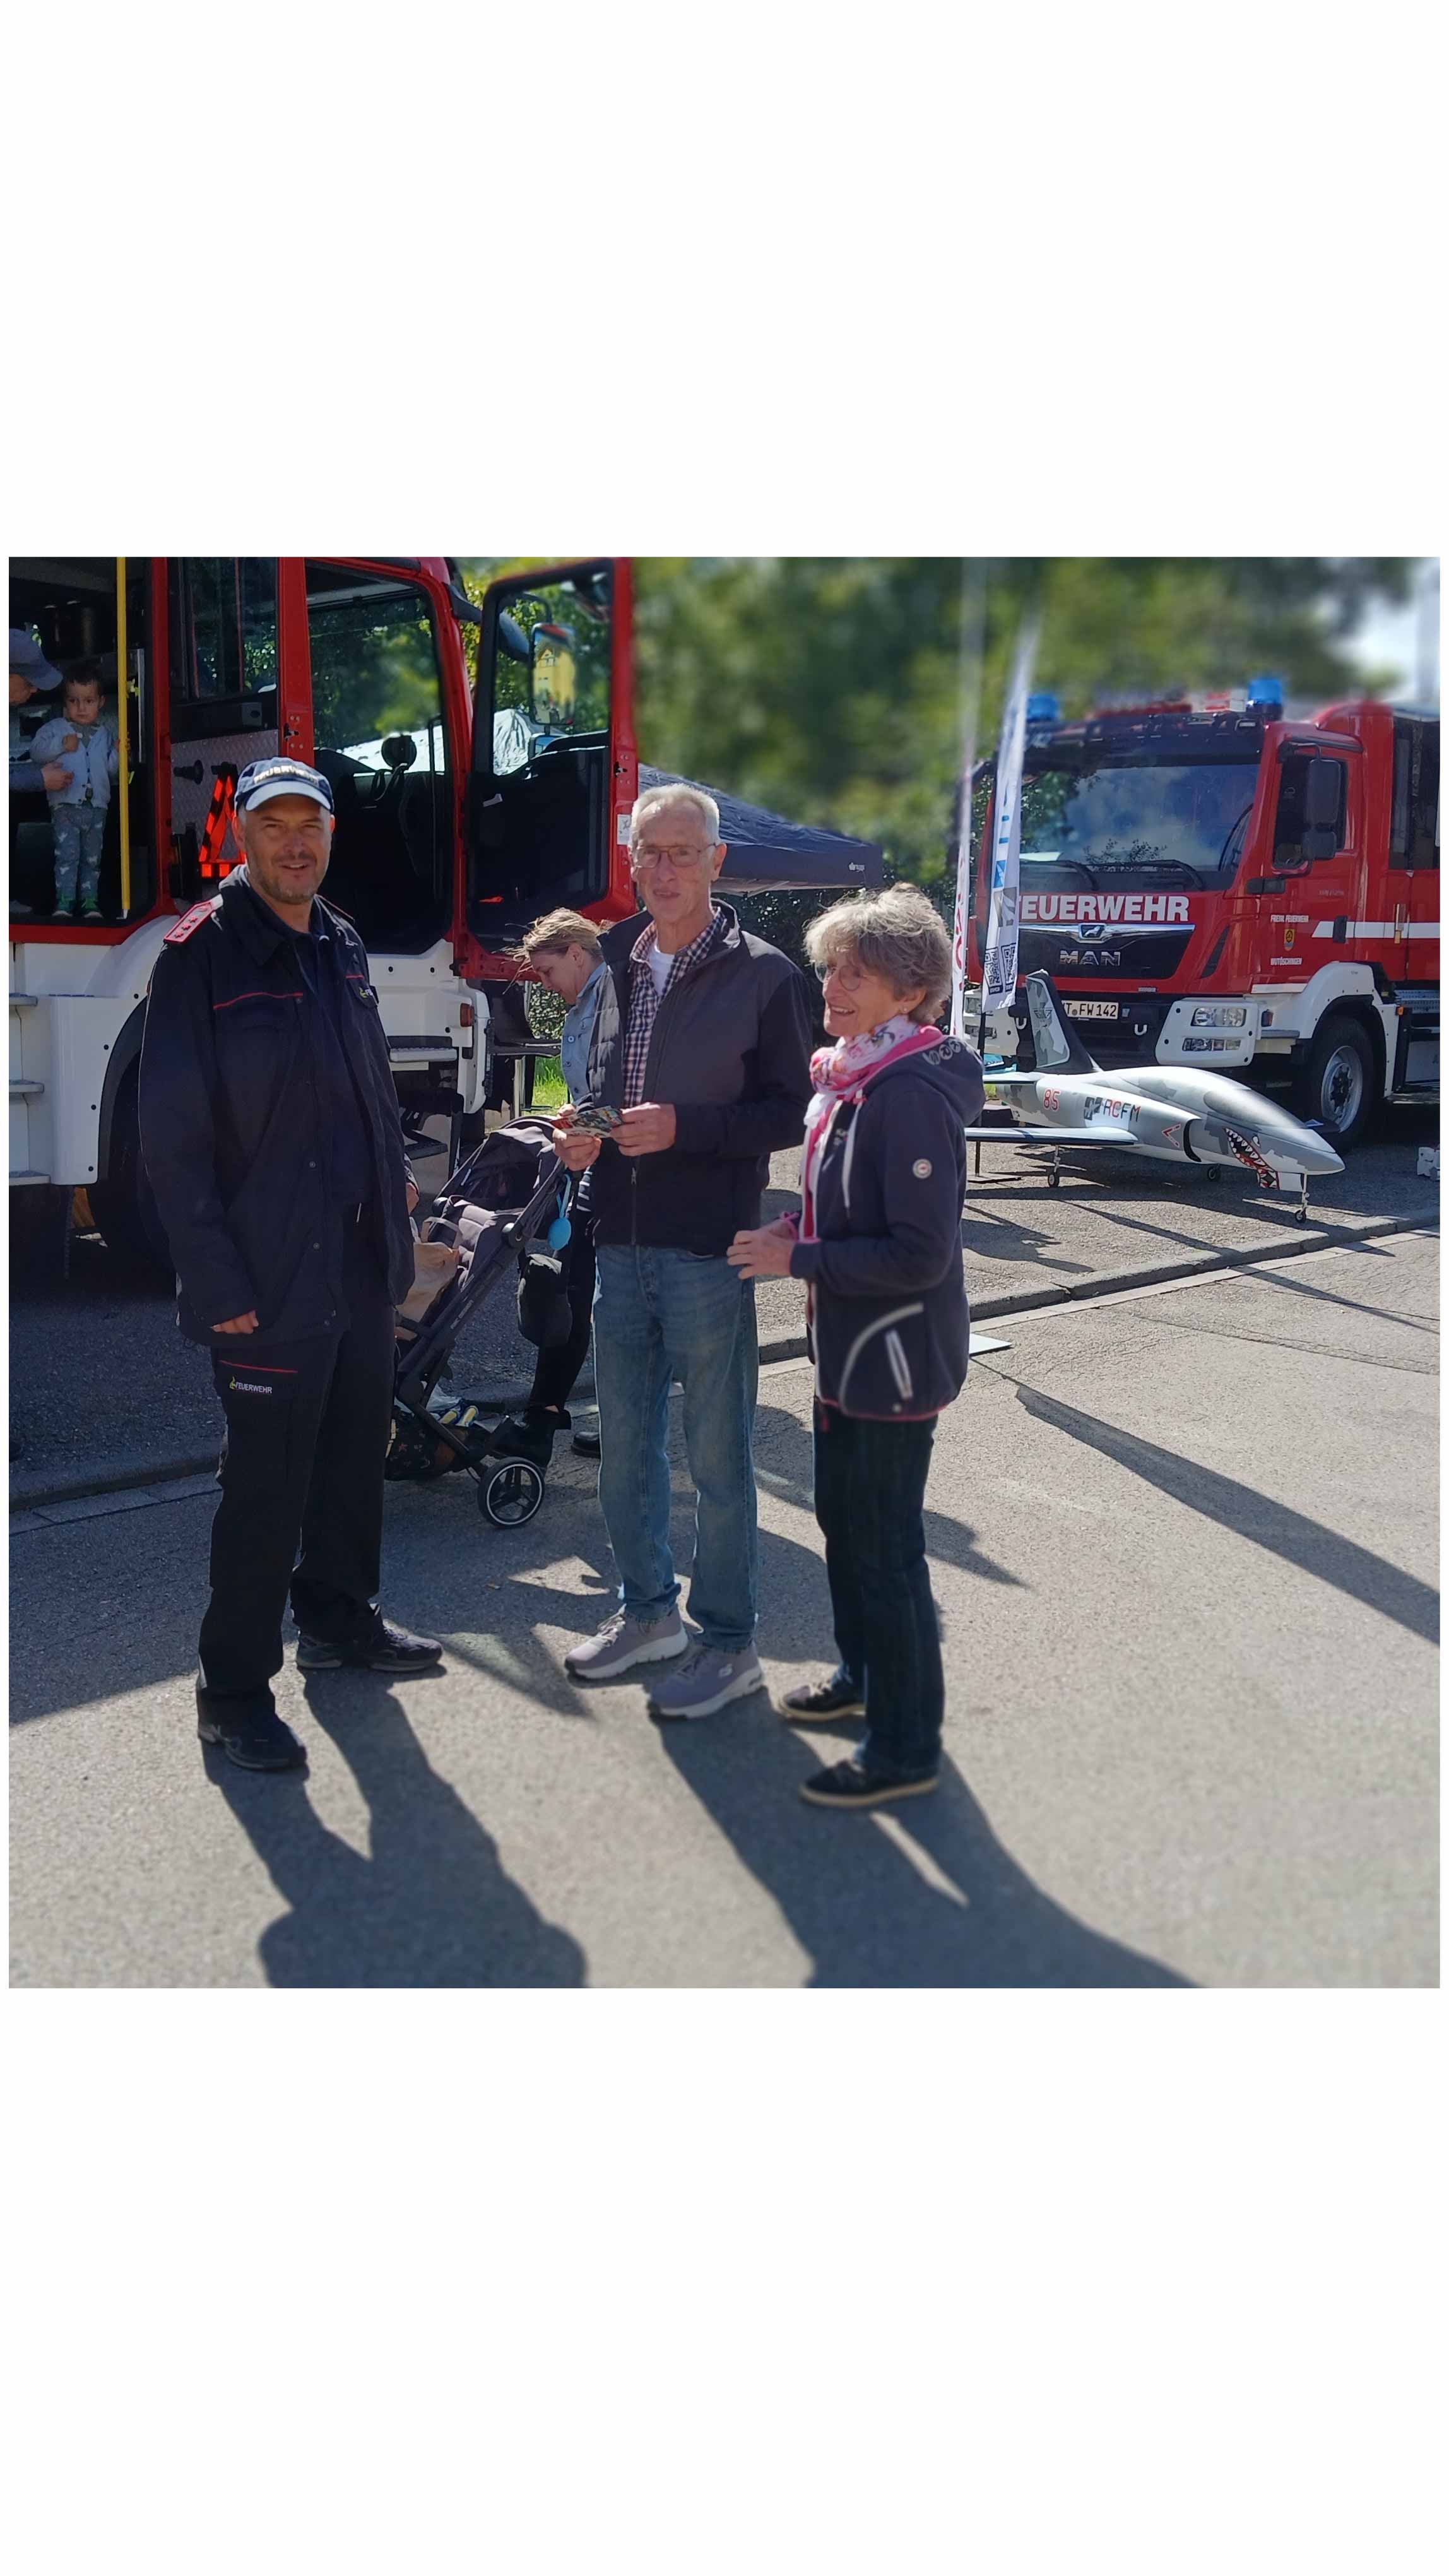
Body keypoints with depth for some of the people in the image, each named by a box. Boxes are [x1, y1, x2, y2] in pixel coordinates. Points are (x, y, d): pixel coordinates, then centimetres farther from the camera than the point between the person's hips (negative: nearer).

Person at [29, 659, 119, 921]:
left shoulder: (106, 733, 13)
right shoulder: (56, 728, 5)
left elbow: (111, 770, 13)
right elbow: (37, 751, -5)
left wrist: (118, 754, -6)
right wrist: (61, 745, -16)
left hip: (96, 806, 3)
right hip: (65, 804, -3)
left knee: (92, 857, 9)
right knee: (67, 854, -10)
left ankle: (90, 902, 15)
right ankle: (64, 902, -10)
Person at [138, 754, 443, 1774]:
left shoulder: (340, 946, 12)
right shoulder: (205, 953, -11)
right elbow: (173, 1132, -14)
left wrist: (397, 1205, 14)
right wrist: (217, 1282, -18)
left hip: (362, 1263, 7)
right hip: (271, 1273, -7)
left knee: (356, 1451, 18)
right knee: (269, 1486, -1)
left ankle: (338, 1616, 38)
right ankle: (234, 1691, 13)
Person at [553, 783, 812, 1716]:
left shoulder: (763, 974, -6)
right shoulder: (615, 965, 12)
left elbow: (791, 1109, -8)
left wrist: (684, 1127, -20)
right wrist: (579, 1133, 1)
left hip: (709, 1251, -6)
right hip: (622, 1244, 6)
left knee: (717, 1453, 3)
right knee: (625, 1443, 15)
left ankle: (729, 1643, 17)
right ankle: (648, 1610, 33)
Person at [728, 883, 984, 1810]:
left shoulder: (912, 1098, -24)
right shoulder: (853, 1080, 7)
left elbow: (921, 1254, -27)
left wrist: (797, 1260, -21)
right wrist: (798, 1232, 3)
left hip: (896, 1358, -10)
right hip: (851, 1349, 10)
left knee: (885, 1548, 0)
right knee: (844, 1517, 23)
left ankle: (906, 1747, 13)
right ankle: (864, 1673, 42)